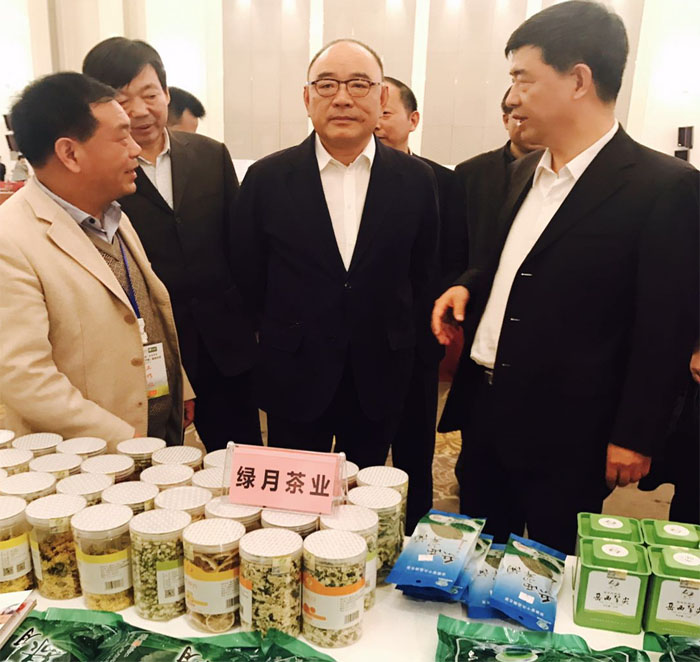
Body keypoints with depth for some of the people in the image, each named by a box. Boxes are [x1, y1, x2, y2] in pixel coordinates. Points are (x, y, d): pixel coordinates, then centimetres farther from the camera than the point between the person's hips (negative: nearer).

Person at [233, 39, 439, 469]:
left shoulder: (417, 180, -2)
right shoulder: (266, 178, -5)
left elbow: (424, 273, 6)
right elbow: (248, 276, 3)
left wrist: (398, 337, 7)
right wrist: (284, 337, 8)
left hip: (379, 382, 1)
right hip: (295, 381, 0)